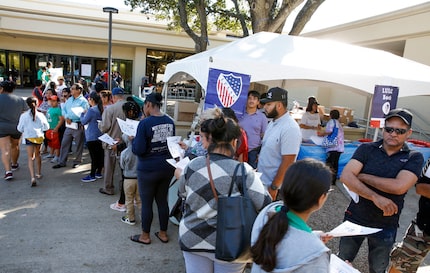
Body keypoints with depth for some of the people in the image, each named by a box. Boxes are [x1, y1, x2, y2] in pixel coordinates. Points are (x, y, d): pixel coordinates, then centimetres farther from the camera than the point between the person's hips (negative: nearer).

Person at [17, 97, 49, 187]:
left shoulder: (24, 115, -8)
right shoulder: (41, 115, -5)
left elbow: (20, 128, -2)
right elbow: (46, 127, -1)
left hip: (29, 138, -2)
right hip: (39, 137, 2)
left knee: (30, 157, -2)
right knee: (37, 155, 22)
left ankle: (33, 177, -17)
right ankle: (39, 173, 35)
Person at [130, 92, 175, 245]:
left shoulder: (145, 123, -18)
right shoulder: (170, 121, 0)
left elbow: (138, 150, -18)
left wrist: (133, 140, 0)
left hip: (148, 169, -6)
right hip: (167, 167, 6)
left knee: (146, 202, 10)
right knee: (162, 200, 17)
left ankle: (145, 236, 26)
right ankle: (163, 233, 30)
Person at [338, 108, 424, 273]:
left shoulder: (414, 158, -7)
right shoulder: (366, 149, -6)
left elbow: (399, 186, -23)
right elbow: (345, 176, -18)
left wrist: (362, 176, -16)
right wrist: (375, 197, -27)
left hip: (385, 227, 0)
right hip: (355, 219, 1)